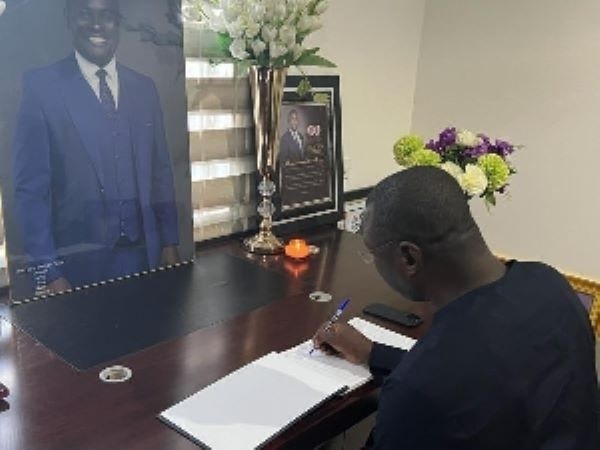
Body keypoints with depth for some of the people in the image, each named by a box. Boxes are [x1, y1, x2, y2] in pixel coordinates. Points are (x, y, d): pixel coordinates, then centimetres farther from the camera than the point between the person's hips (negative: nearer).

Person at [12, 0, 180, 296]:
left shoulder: (144, 88, 8)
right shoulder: (41, 87, -4)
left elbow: (160, 171, 11)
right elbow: (31, 186, -7)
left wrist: (169, 242, 6)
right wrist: (47, 270, -11)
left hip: (142, 255, 4)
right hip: (77, 261, -3)